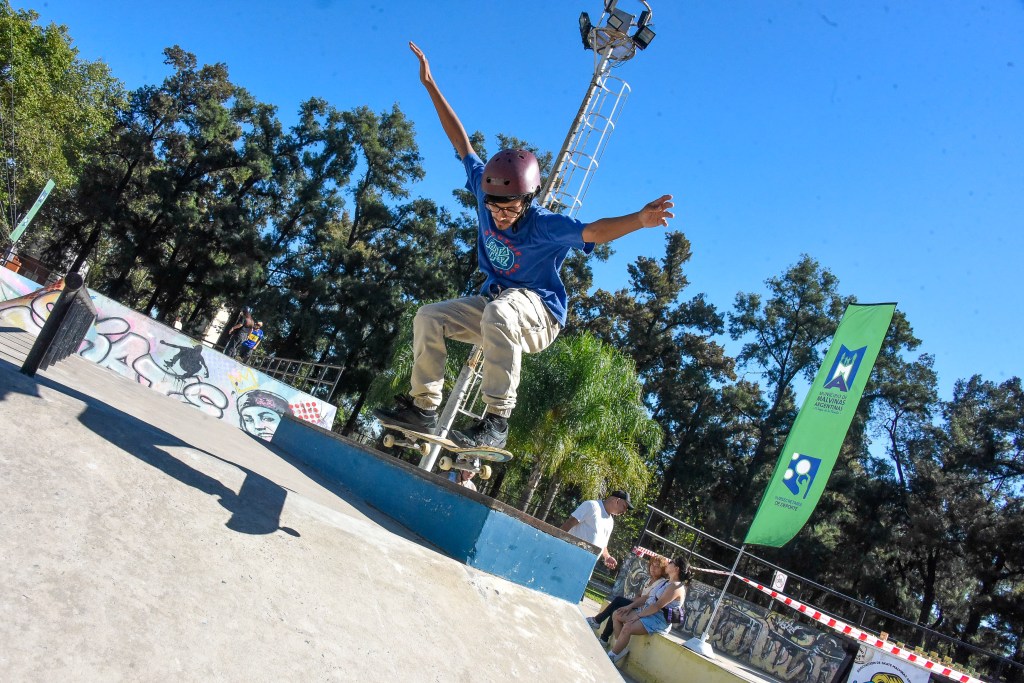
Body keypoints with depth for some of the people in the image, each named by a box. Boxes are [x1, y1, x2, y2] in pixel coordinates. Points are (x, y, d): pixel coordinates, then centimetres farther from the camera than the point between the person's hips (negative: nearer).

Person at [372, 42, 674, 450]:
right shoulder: (485, 190, -7)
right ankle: (423, 408, 0)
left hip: (538, 312, -7)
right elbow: (462, 143, -1)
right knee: (429, 317, -6)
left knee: (499, 313, -39)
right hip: (494, 300, 7)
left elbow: (593, 231, -38)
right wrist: (430, 85, 2)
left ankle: (497, 423, -36)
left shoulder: (545, 225, -23)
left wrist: (639, 220, -57)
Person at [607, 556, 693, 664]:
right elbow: (647, 597, 17)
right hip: (647, 612, 11)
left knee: (627, 628, -31)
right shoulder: (667, 583, 18)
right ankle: (621, 648, 4)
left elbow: (658, 606, -21)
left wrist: (638, 615, -18)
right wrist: (630, 606, 7)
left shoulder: (676, 587, -15)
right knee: (616, 615, 3)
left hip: (659, 620, -11)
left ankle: (611, 656, -16)